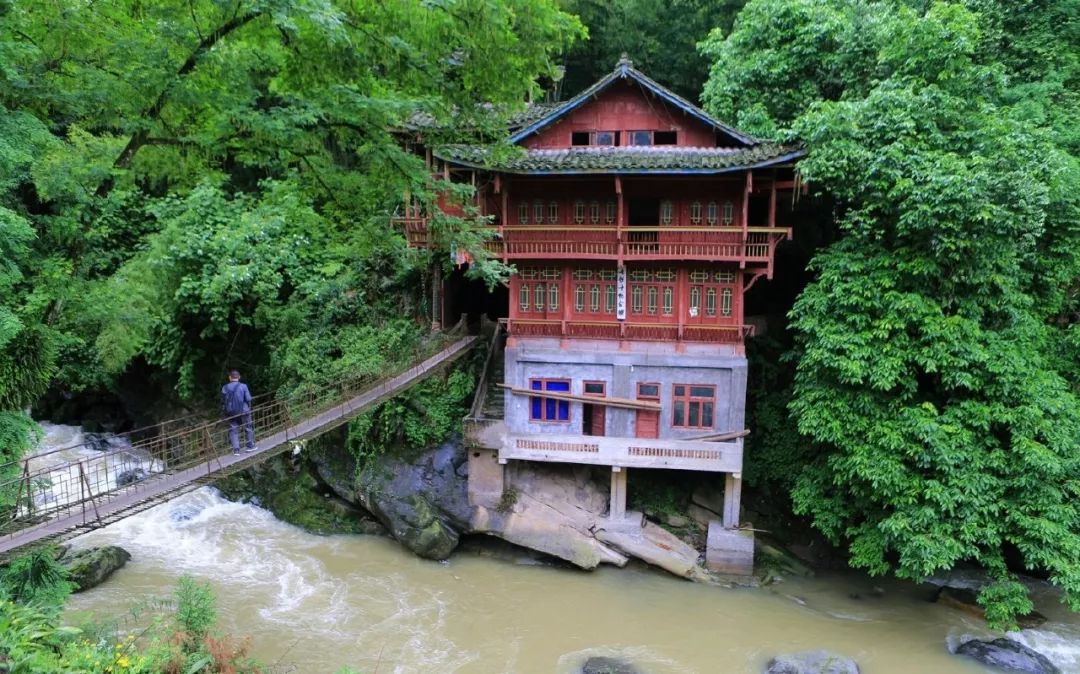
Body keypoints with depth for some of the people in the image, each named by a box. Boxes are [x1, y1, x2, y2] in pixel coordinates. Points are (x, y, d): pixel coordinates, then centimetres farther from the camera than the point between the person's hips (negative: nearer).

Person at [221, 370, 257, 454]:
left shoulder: (225, 388, -2)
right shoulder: (243, 386, -10)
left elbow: (223, 402, 3)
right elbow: (248, 399, -8)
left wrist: (224, 412, 14)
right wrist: (249, 408, 9)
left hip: (231, 412, 2)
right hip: (243, 411, -2)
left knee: (233, 430, 8)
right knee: (249, 428, 14)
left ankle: (236, 449, 3)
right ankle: (251, 446, 18)